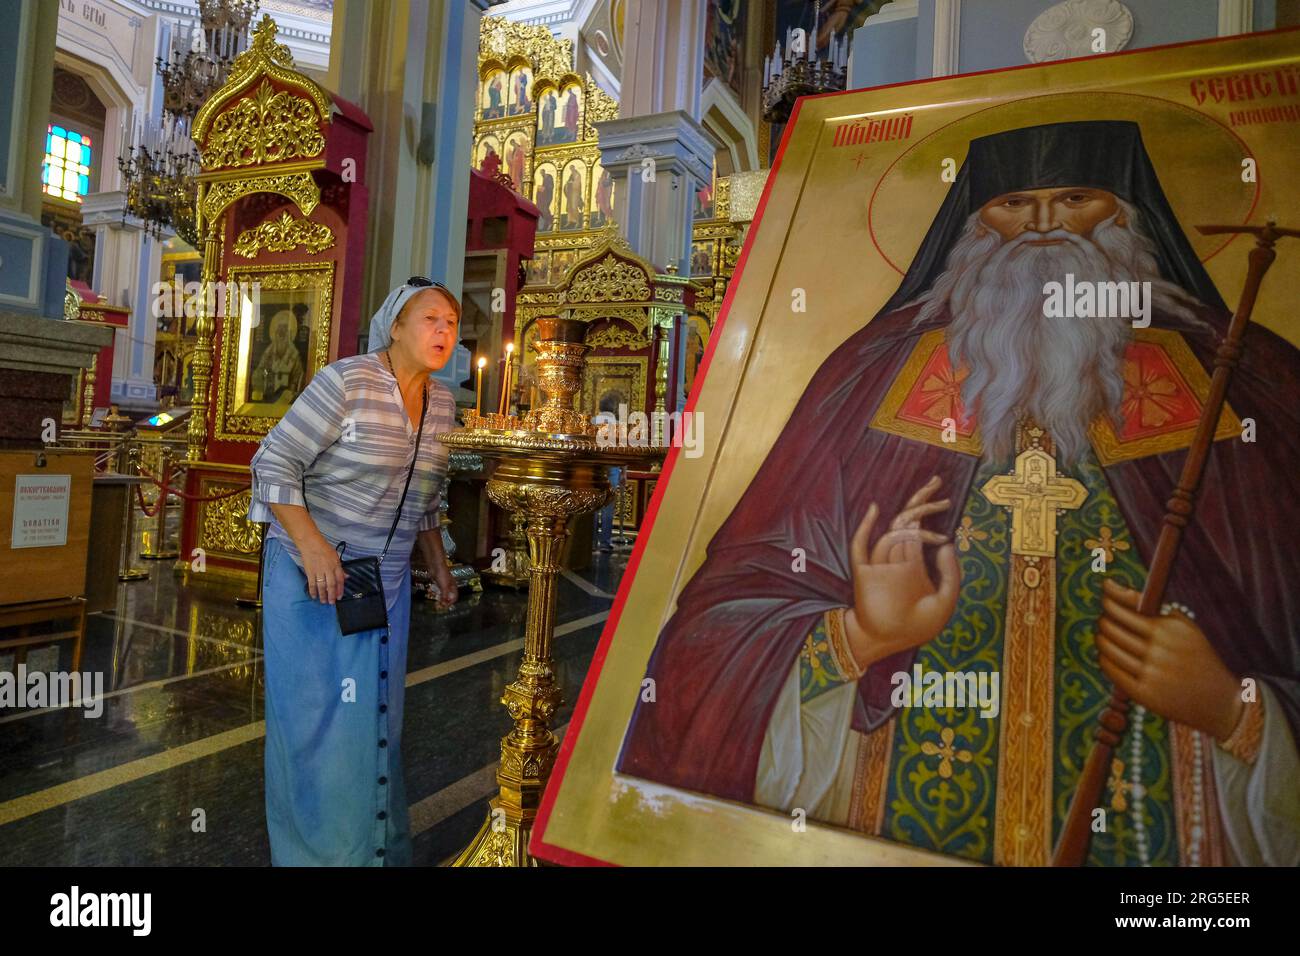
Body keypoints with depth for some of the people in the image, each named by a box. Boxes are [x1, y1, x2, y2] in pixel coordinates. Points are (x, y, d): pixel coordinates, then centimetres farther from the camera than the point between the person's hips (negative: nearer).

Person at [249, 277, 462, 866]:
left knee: (378, 720, 13)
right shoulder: (346, 381, -15)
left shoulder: (442, 404, 4)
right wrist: (312, 544, -23)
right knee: (316, 718, 2)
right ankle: (314, 854, 21)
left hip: (387, 583, 6)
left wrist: (440, 568, 11)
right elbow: (273, 463, -14)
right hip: (311, 573, -5)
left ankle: (379, 848, 30)